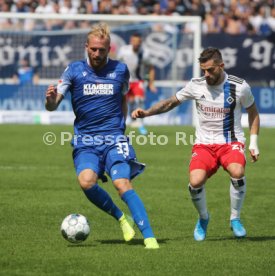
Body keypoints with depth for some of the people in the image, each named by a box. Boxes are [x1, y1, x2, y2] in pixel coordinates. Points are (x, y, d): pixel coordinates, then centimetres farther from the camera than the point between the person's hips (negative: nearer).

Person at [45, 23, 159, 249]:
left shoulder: (120, 70, 6)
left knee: (123, 183, -21)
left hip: (114, 139, -1)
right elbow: (53, 106, -3)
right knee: (86, 181, -26)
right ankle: (120, 218, 0)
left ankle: (149, 237, -20)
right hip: (85, 141, 1)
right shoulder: (74, 70, 2)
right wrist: (50, 99, -26)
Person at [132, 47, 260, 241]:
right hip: (204, 144, 1)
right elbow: (171, 102, 11)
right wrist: (146, 113, -3)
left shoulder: (239, 87, -6)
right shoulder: (196, 85, -3)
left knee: (237, 172, -34)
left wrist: (254, 142, 4)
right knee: (196, 182, -25)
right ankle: (203, 218, 8)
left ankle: (235, 219, -8)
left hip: (231, 142, -1)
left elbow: (253, 112, 11)